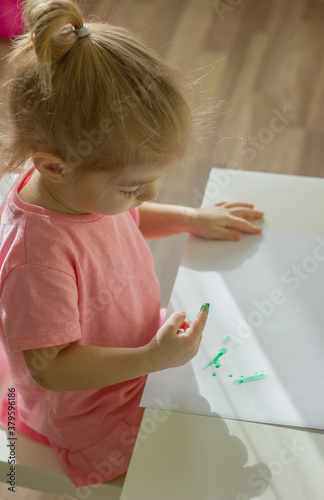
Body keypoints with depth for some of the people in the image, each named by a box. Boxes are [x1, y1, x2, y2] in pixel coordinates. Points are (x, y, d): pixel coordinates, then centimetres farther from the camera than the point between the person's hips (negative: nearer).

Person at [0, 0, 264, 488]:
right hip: (92, 415, -8)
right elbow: (50, 368, -30)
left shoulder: (80, 183, -12)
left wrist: (190, 218, 1)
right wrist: (150, 359, -36)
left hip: (142, 350, 8)